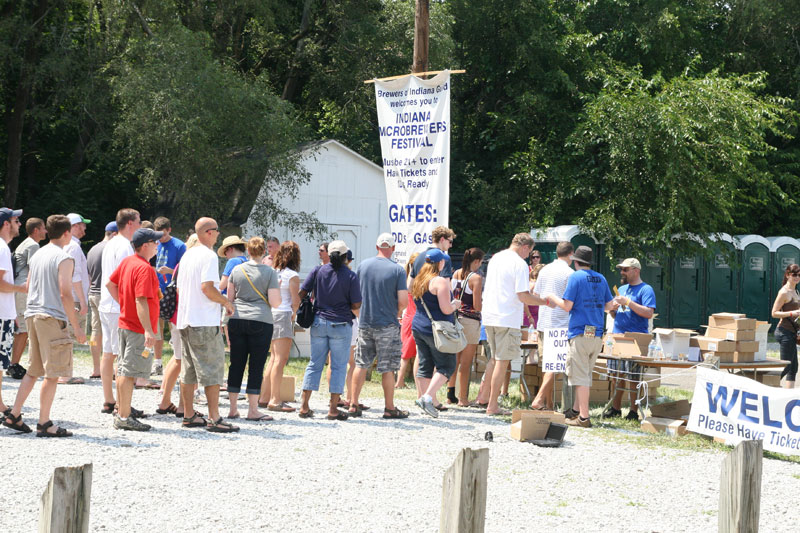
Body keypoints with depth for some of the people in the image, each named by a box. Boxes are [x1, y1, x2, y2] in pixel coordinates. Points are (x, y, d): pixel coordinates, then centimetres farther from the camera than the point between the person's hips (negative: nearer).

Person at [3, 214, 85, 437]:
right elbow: (65, 295, -16)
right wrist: (76, 327, -13)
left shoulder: (37, 255, 14)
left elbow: (28, 287, 20)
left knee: (33, 371, 16)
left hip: (33, 316, 8)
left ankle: (14, 415, 14)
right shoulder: (63, 258, -10)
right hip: (52, 318, -8)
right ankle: (44, 424, -4)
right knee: (53, 374, -3)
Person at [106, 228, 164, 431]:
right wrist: (148, 330, -29)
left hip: (125, 323, 10)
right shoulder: (144, 268, -20)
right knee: (129, 372, -7)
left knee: (123, 369, 17)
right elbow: (141, 300, -27)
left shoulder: (127, 262, 8)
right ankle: (124, 418, -5)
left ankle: (120, 411, 27)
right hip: (138, 329, -10)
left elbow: (110, 284, 19)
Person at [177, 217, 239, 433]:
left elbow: (179, 288, 19)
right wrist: (226, 303, -8)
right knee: (213, 369, -6)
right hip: (205, 321, -9)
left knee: (189, 370, 13)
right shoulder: (209, 256, -12)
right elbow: (207, 287, -21)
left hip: (185, 320, 9)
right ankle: (214, 419, -8)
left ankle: (189, 415, 18)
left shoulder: (187, 255, 15)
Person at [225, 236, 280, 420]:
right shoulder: (269, 272, -3)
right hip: (260, 322, -3)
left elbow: (229, 298, 10)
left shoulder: (236, 270, 6)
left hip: (237, 320, 3)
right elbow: (275, 303, -7)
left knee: (236, 364, 8)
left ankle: (233, 409, 11)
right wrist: (278, 295, 13)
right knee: (256, 366, 1)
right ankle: (252, 410, 1)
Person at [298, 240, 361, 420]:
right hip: (341, 325, -3)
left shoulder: (318, 270, -1)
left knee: (314, 364, 10)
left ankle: (304, 407, 9)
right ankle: (333, 409, 2)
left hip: (319, 322, 3)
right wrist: (354, 314, 13)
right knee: (339, 366, 4)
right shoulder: (350, 276, -8)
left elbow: (301, 293, -1)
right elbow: (356, 305, -8)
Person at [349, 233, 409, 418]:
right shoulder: (397, 270, -9)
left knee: (361, 365, 10)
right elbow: (403, 301, -13)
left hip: (365, 324, 3)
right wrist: (395, 314, 7)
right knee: (387, 368, 3)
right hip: (388, 326, -3)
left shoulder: (363, 265, 2)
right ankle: (389, 408, 8)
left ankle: (353, 405, 9)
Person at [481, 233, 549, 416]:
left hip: (489, 317, 8)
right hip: (507, 318, -8)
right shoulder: (519, 264, -12)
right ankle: (492, 406, 0)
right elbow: (523, 297, -17)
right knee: (502, 362, -2)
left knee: (495, 359, 19)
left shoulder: (495, 258, 13)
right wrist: (546, 301, -4)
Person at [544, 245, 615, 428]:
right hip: (598, 334, 6)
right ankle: (576, 410, 23)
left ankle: (584, 418, -6)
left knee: (581, 377, -5)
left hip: (580, 333, -6)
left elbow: (567, 306, -11)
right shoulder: (601, 279, 11)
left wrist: (553, 298, 7)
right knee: (585, 374, 16)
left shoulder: (575, 277, -6)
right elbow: (609, 306, 15)